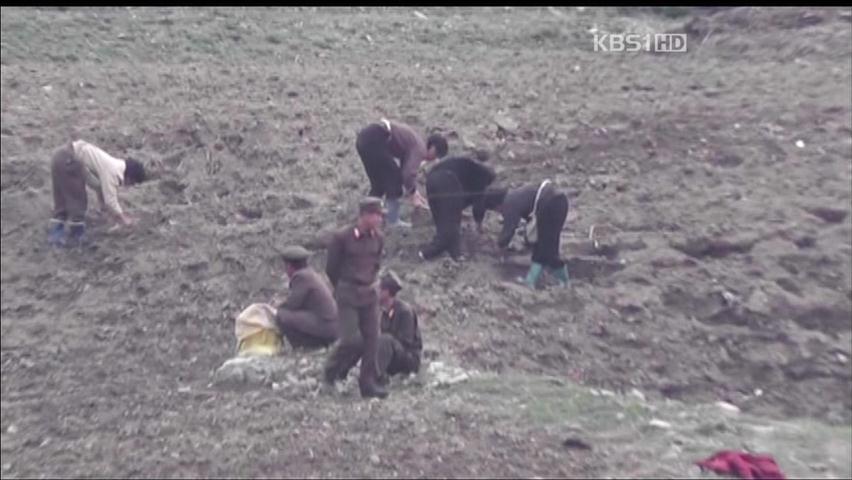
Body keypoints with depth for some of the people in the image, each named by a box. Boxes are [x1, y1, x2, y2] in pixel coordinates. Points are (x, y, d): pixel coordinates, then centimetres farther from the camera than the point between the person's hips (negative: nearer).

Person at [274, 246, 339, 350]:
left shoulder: (301, 276, -10)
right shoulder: (313, 274, 17)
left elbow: (292, 304, -11)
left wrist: (279, 308, 7)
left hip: (323, 327, -10)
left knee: (281, 316, -13)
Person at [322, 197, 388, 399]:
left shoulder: (378, 238, 3)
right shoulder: (342, 237, -12)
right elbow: (331, 268, -2)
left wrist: (372, 282, 13)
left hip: (370, 293, 5)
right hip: (347, 295, -5)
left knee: (371, 340, 3)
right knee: (352, 340, -8)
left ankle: (368, 383, 15)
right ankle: (332, 371, 20)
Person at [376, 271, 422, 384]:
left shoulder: (404, 310, -15)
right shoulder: (385, 312, 7)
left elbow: (406, 341, -18)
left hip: (410, 359, -7)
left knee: (385, 340, -33)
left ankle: (378, 376, -36)